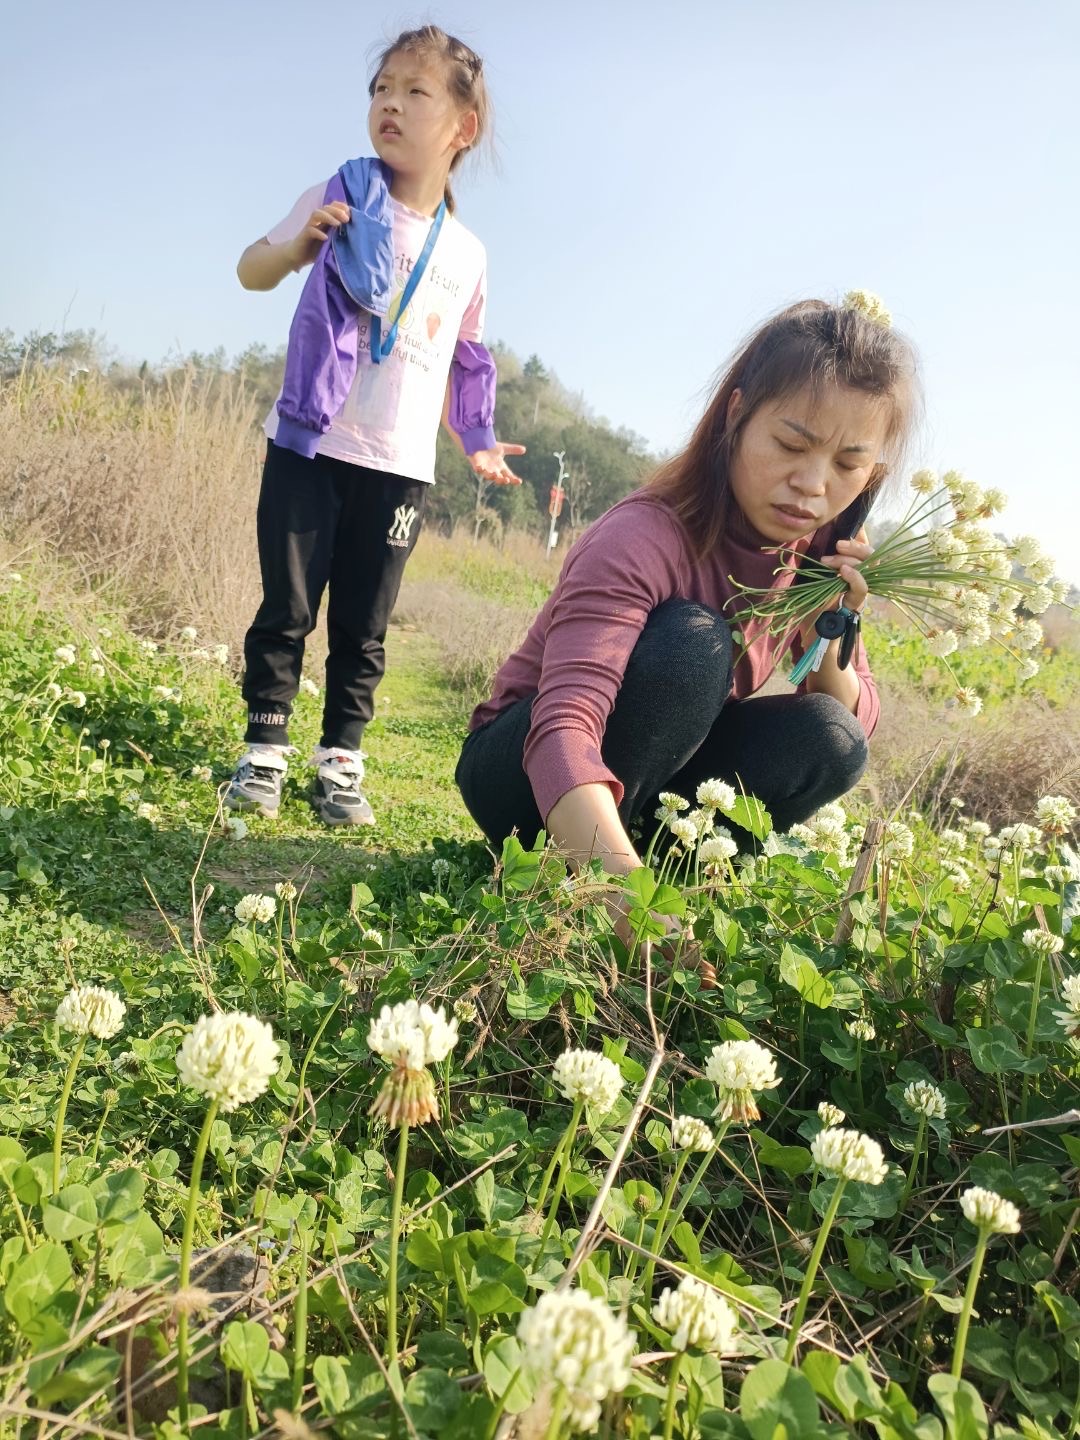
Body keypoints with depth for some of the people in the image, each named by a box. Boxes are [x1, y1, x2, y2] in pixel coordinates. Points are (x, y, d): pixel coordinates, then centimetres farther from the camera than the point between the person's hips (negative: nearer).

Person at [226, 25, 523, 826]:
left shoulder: (467, 254, 10)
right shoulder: (341, 197, 3)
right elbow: (252, 273, 4)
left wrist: (474, 444, 10)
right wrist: (298, 246, -17)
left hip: (403, 467, 2)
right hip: (311, 444, -1)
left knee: (363, 630, 6)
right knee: (286, 609, 1)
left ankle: (341, 764, 15)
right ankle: (264, 752, 13)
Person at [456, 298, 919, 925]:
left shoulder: (819, 555, -7)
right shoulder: (645, 536, -29)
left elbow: (855, 724, -1)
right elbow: (563, 727, -43)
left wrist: (829, 634, -22)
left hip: (649, 778, 6)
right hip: (523, 773, -5)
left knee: (828, 740, -18)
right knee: (691, 642, -32)